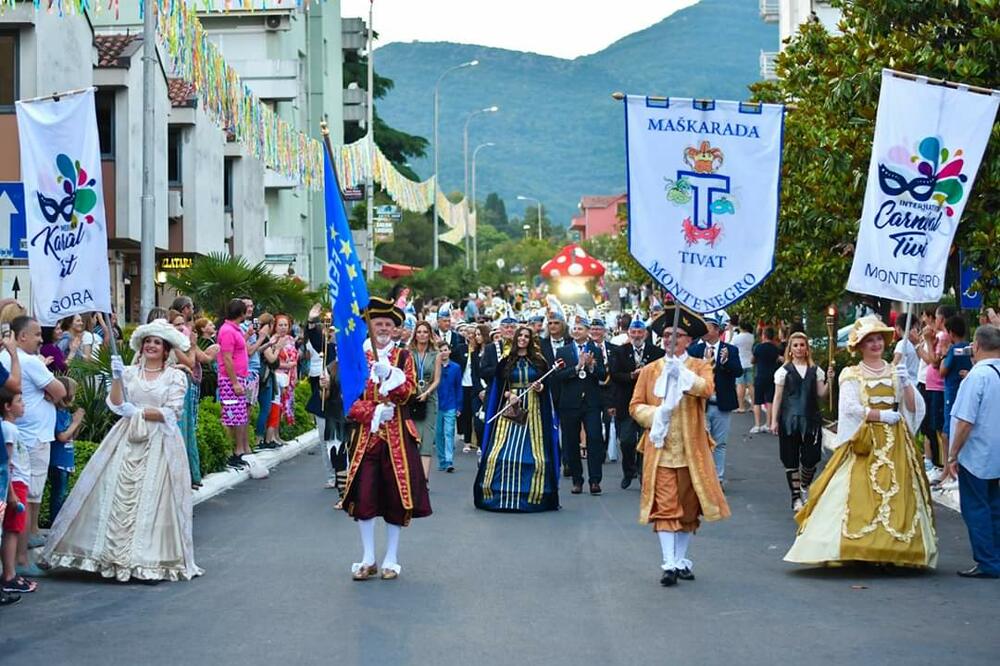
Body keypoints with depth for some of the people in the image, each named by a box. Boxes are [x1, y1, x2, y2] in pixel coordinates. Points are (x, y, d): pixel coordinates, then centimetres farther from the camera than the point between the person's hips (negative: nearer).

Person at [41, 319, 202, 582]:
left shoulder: (176, 377, 3)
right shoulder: (129, 372, 11)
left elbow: (171, 412, -5)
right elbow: (116, 405, 3)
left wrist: (140, 412, -10)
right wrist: (116, 379, -10)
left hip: (159, 443, -3)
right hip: (128, 440, 3)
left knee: (152, 498, -5)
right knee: (118, 495, -3)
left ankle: (152, 559, 1)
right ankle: (116, 556, 3)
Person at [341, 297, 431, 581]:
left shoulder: (404, 356, 6)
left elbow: (408, 391, -8)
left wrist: (388, 374, -24)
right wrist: (374, 412, -16)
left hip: (397, 435, 0)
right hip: (366, 433, 0)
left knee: (397, 496, 1)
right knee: (363, 495, -3)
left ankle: (391, 559, 11)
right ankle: (367, 558, 7)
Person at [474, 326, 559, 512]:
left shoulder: (539, 361, 8)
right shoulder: (506, 361, 6)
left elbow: (547, 383, 11)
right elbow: (498, 385, 8)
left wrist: (540, 388, -10)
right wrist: (508, 394, -10)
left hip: (533, 410, 1)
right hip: (510, 409, 0)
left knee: (537, 454, -5)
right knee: (501, 452, -8)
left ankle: (534, 495, 5)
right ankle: (497, 495, 1)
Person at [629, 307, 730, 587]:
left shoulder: (700, 366, 5)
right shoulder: (650, 370, 11)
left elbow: (707, 388, -16)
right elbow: (635, 405, 7)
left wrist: (682, 374, -29)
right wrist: (655, 414, -11)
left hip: (691, 449, 0)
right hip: (660, 448, 0)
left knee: (689, 507, 6)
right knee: (664, 507, -8)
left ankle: (681, 560, 17)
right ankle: (669, 564, -12)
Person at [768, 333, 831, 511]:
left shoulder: (815, 370, 8)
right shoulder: (784, 371, 2)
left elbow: (821, 394, 4)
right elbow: (777, 397, 2)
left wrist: (828, 380, -13)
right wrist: (774, 420, -1)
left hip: (811, 420, 1)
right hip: (789, 420, -1)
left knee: (810, 458, -4)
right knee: (791, 460, 1)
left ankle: (804, 486, 26)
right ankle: (796, 497, 11)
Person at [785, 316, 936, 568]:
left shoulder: (896, 372, 13)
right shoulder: (852, 375, 3)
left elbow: (914, 408, 8)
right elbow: (851, 408, -11)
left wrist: (906, 384, -7)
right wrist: (883, 415, -11)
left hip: (895, 444, 3)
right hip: (864, 443, -3)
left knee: (896, 495, -3)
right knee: (860, 496, -12)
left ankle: (892, 550, 1)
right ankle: (860, 549, -12)